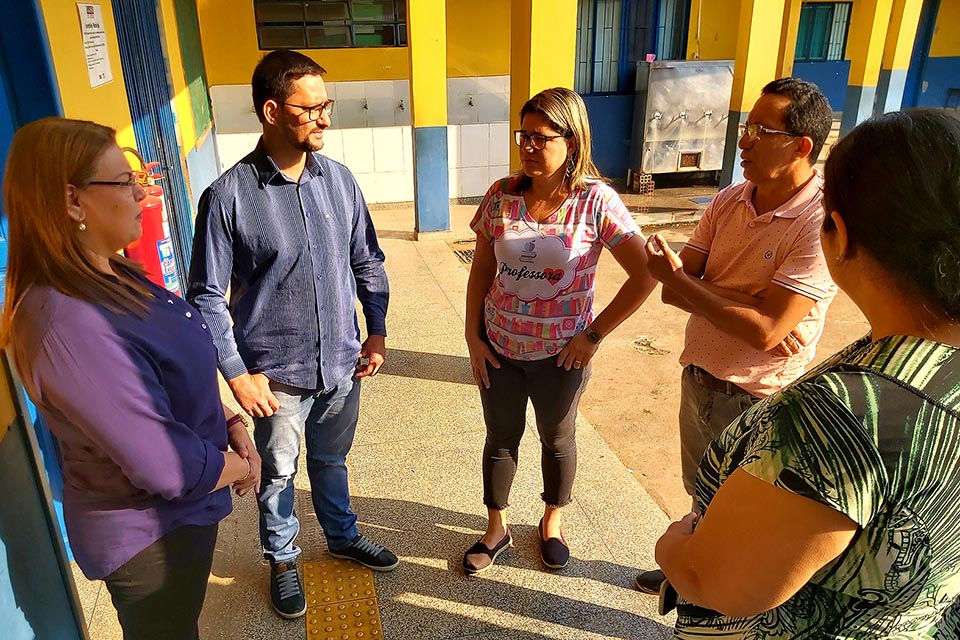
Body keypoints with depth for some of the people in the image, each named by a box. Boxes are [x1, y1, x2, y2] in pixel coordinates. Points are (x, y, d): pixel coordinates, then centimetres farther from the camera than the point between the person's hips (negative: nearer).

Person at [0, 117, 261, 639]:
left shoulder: (114, 275, -4)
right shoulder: (68, 324, -35)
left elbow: (183, 367, 10)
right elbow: (167, 468, -32)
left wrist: (230, 421, -4)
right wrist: (241, 466, -13)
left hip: (181, 514, 8)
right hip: (148, 540, -8)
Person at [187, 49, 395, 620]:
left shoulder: (339, 179, -4)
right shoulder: (229, 195, -16)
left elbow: (367, 262, 6)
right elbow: (206, 295, -11)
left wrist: (378, 331, 5)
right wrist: (238, 374, -12)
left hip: (343, 362, 3)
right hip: (277, 374, -3)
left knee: (331, 459, 24)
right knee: (279, 472, 18)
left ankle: (343, 535, 49)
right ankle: (284, 560, 43)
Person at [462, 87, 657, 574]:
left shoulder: (596, 202, -16)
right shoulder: (502, 196, -6)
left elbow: (645, 276, -15)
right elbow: (481, 270, 2)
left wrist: (594, 335, -13)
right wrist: (473, 336, -1)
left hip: (561, 353, -2)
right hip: (499, 348, 3)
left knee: (557, 440, 19)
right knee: (501, 438, 17)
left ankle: (551, 521, 46)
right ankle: (496, 528, 39)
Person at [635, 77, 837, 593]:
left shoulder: (821, 226, -23)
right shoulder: (728, 201, -2)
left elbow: (764, 331, -28)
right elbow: (675, 289, -5)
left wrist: (680, 280, -21)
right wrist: (743, 306, -21)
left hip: (755, 401, -6)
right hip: (699, 377, 6)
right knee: (701, 496, 28)